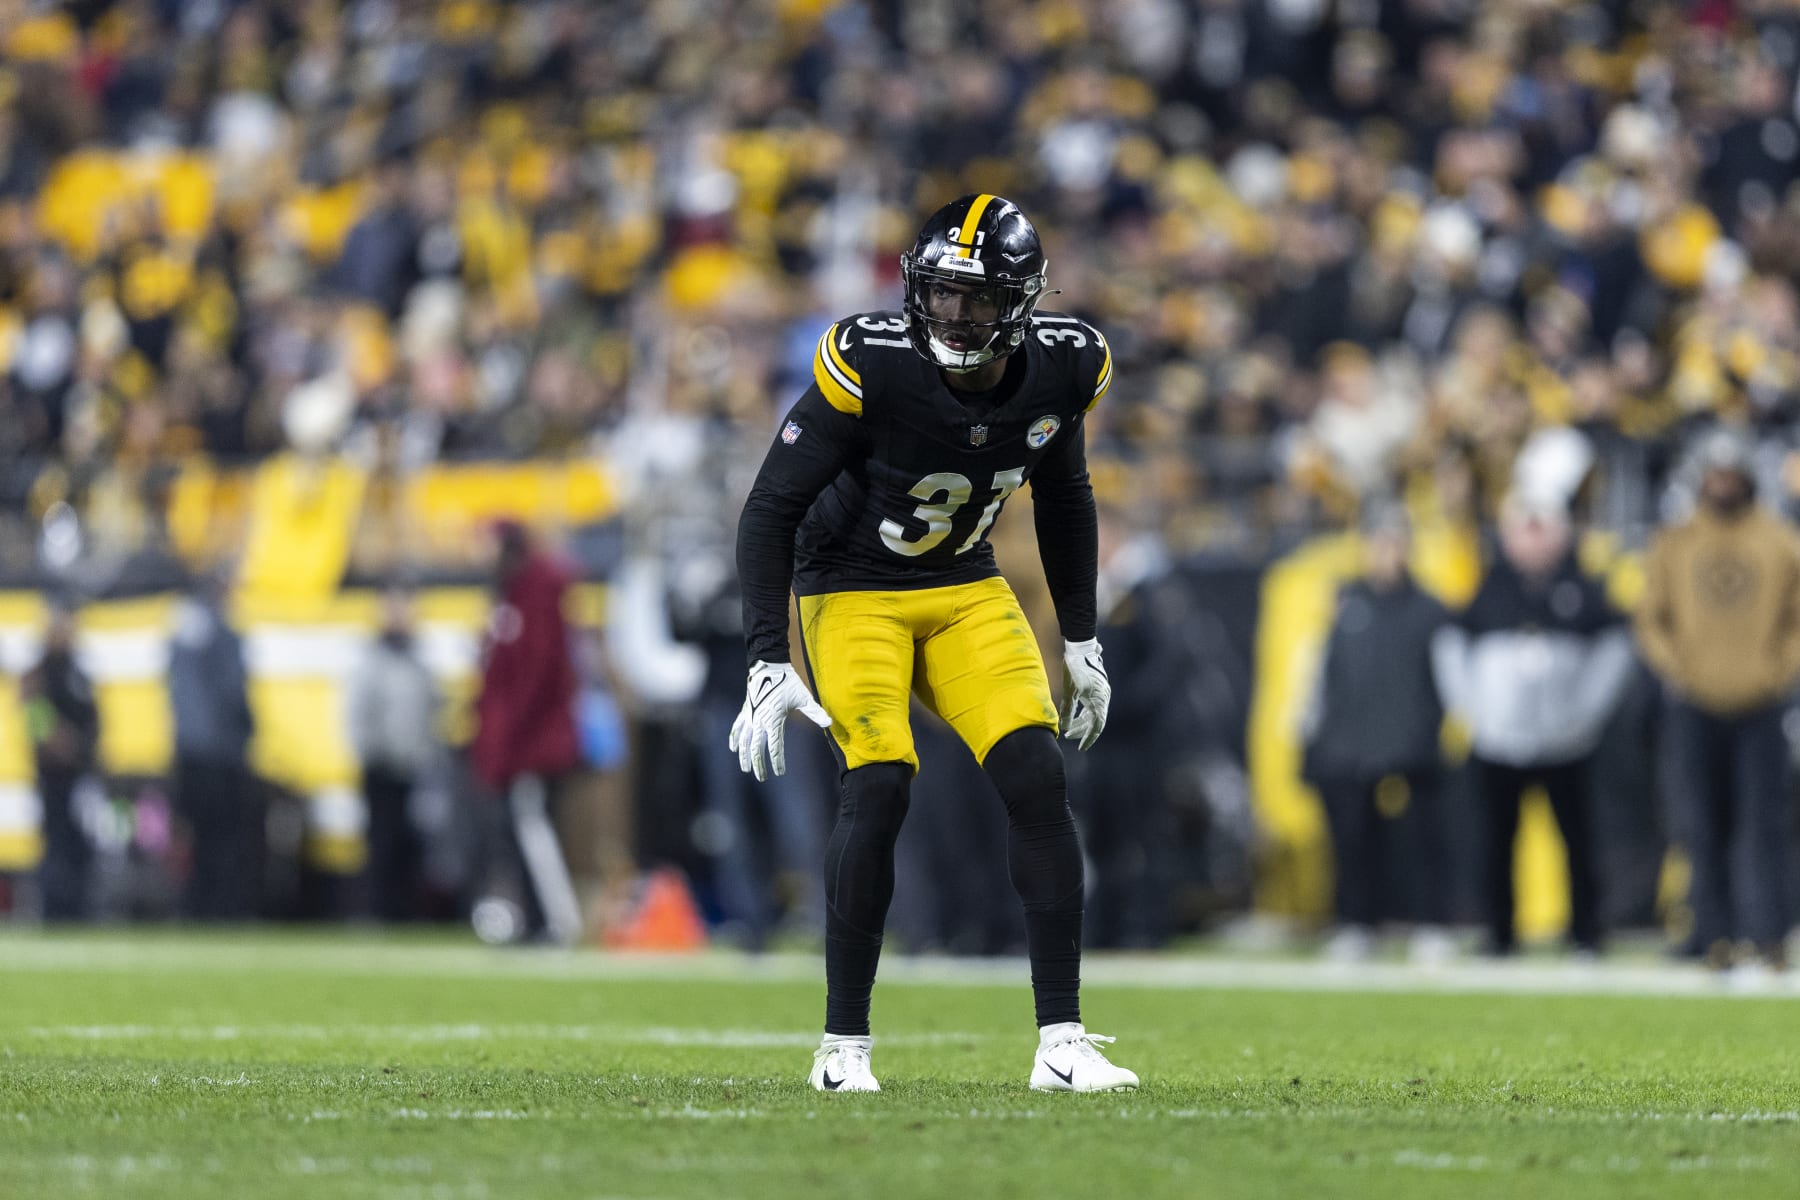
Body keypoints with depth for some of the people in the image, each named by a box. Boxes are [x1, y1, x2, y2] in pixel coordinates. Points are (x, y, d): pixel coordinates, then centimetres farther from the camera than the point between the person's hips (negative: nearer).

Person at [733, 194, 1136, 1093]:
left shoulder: (1062, 369, -11)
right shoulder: (871, 366, -26)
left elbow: (1063, 497, 9)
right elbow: (772, 507, -19)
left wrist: (1081, 640, 12)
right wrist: (767, 664, -24)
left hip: (966, 589, 4)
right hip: (852, 589, -4)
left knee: (1037, 779, -13)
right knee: (878, 790, -21)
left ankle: (1061, 1042, -8)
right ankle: (843, 1046, -8)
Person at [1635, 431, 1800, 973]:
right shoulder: (1673, 545, 9)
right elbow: (1651, 619, 11)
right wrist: (1675, 668, -4)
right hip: (1695, 705, 1)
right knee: (1704, 826, 0)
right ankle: (1717, 935, 5)